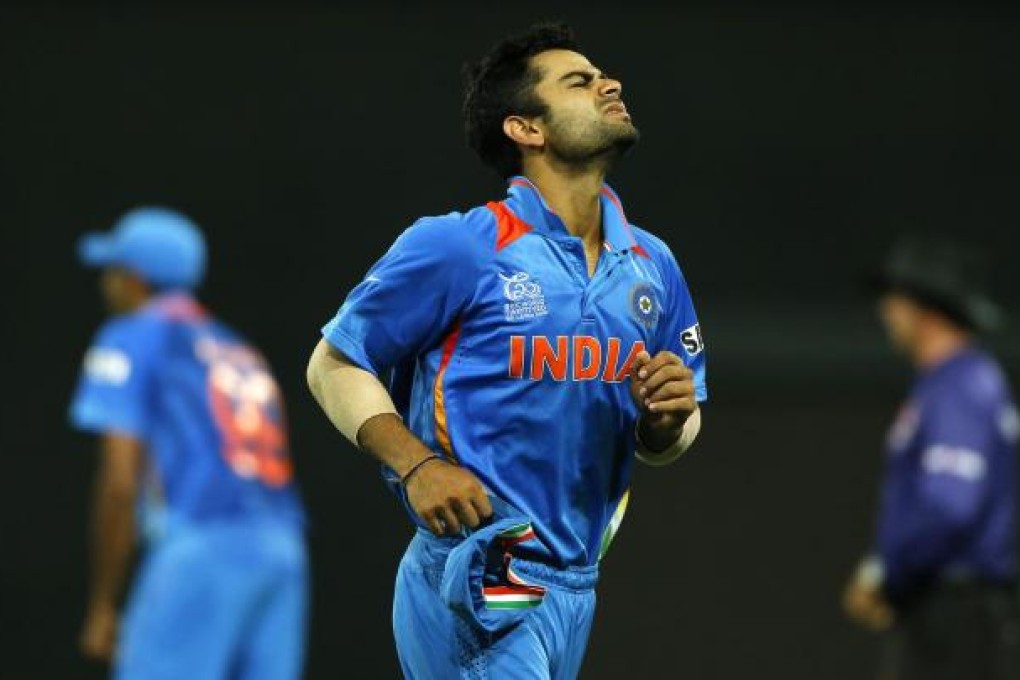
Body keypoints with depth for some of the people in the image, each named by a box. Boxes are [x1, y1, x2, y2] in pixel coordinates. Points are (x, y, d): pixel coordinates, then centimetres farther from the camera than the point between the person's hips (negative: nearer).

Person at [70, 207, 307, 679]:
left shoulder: (129, 342, 5)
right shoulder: (239, 352, 27)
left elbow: (120, 483, -5)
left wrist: (102, 607, -3)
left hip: (200, 546, -7)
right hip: (284, 550, 7)